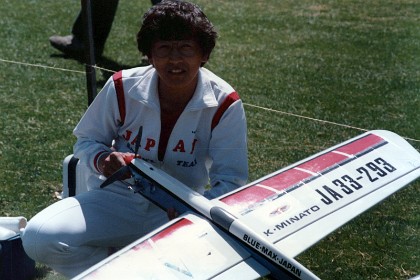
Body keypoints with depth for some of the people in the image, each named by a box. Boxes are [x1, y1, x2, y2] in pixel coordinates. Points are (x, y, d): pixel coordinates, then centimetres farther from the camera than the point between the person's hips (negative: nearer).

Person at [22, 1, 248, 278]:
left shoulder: (225, 105, -14)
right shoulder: (123, 88, -11)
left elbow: (230, 181, -13)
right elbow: (86, 141, 5)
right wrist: (103, 160, -20)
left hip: (185, 207, 0)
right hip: (118, 198, 1)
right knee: (39, 237, -23)